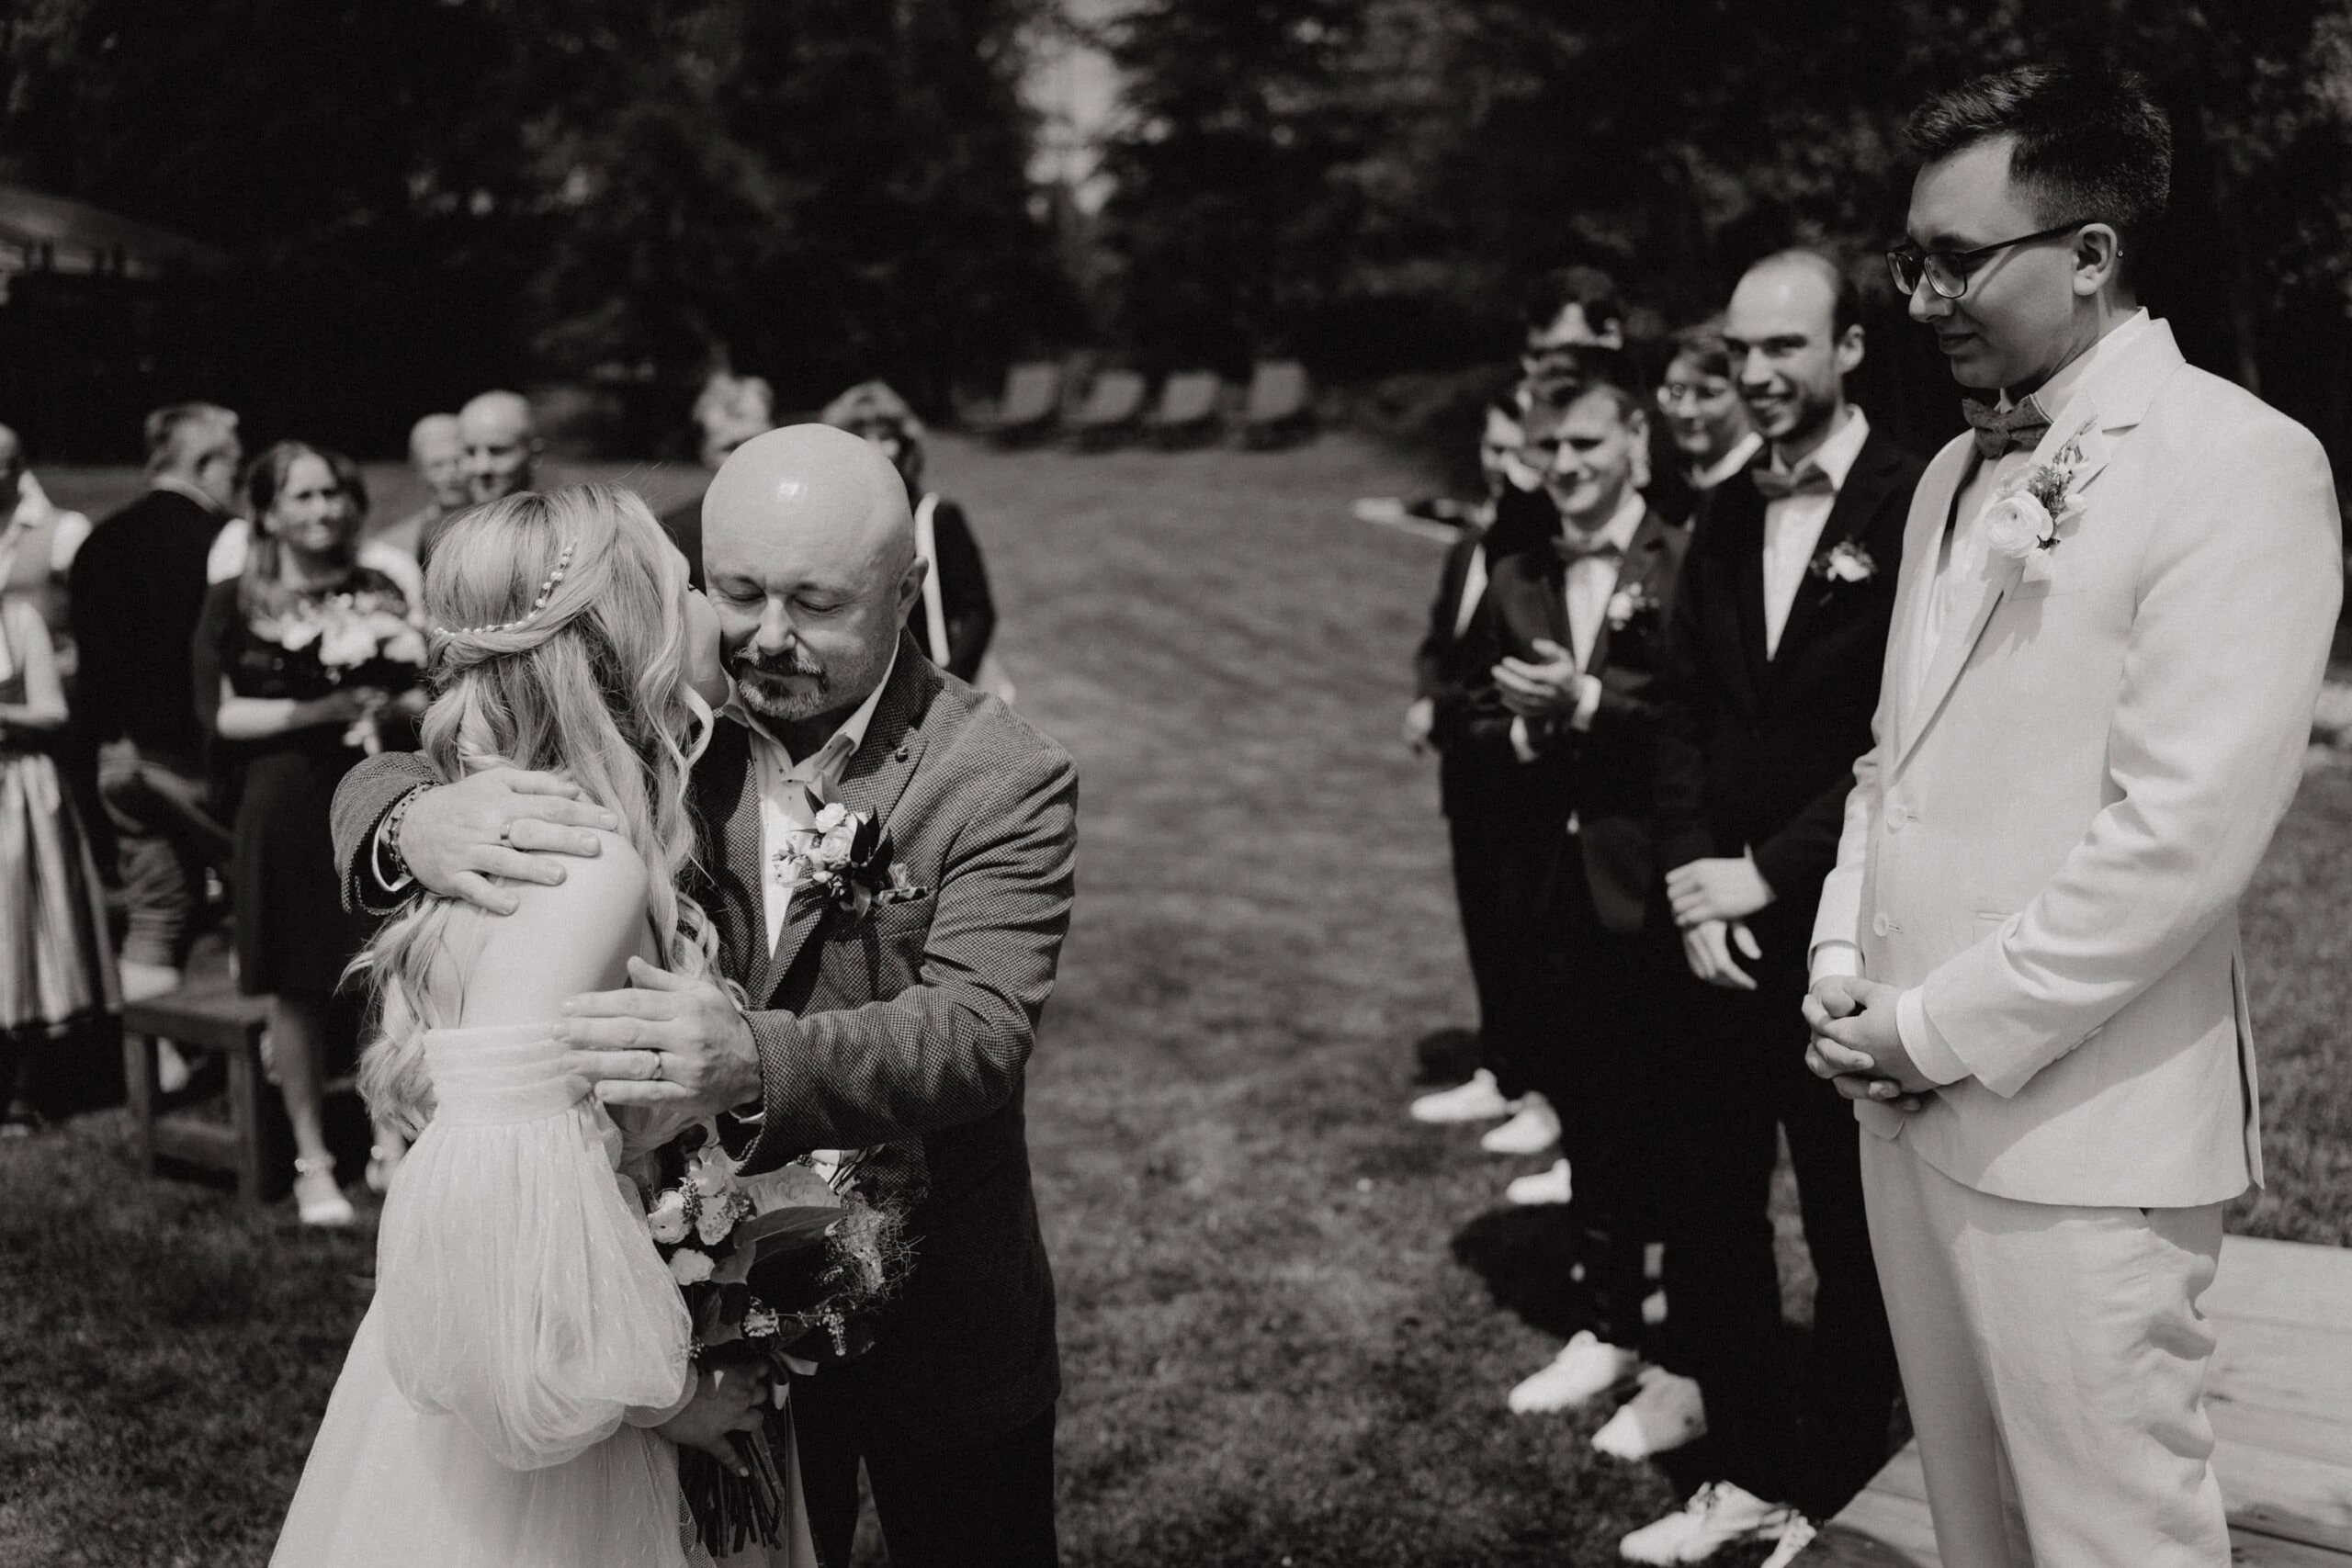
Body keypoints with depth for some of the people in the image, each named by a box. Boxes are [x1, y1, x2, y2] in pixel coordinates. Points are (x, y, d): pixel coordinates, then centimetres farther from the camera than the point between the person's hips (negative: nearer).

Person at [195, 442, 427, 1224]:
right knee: (299, 990, 3)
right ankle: (312, 1161, 16)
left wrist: (391, 707, -10)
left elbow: (426, 695, 11)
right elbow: (220, 715, -5)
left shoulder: (382, 595, 10)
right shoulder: (234, 603, 3)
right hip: (287, 808, -2)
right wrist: (319, 709, -14)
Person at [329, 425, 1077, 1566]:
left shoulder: (1004, 781, -17)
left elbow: (976, 1032, -28)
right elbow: (376, 781, -8)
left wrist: (756, 1059, -46)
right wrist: (415, 823, -34)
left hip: (942, 1336, -2)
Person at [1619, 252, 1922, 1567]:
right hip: (1727, 926, 6)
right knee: (1711, 1208, 11)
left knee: (1855, 1229, 9)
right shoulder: (1728, 516, 10)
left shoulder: (1913, 505, -11)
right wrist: (1693, 880, -3)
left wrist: (1772, 871, -14)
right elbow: (1686, 711, 10)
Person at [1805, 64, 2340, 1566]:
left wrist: (1949, 1028, -15)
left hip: (2081, 1125, -7)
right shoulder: (1959, 469, 13)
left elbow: (2185, 831, -20)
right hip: (1912, 1094, 7)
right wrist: (1846, 969, 3)